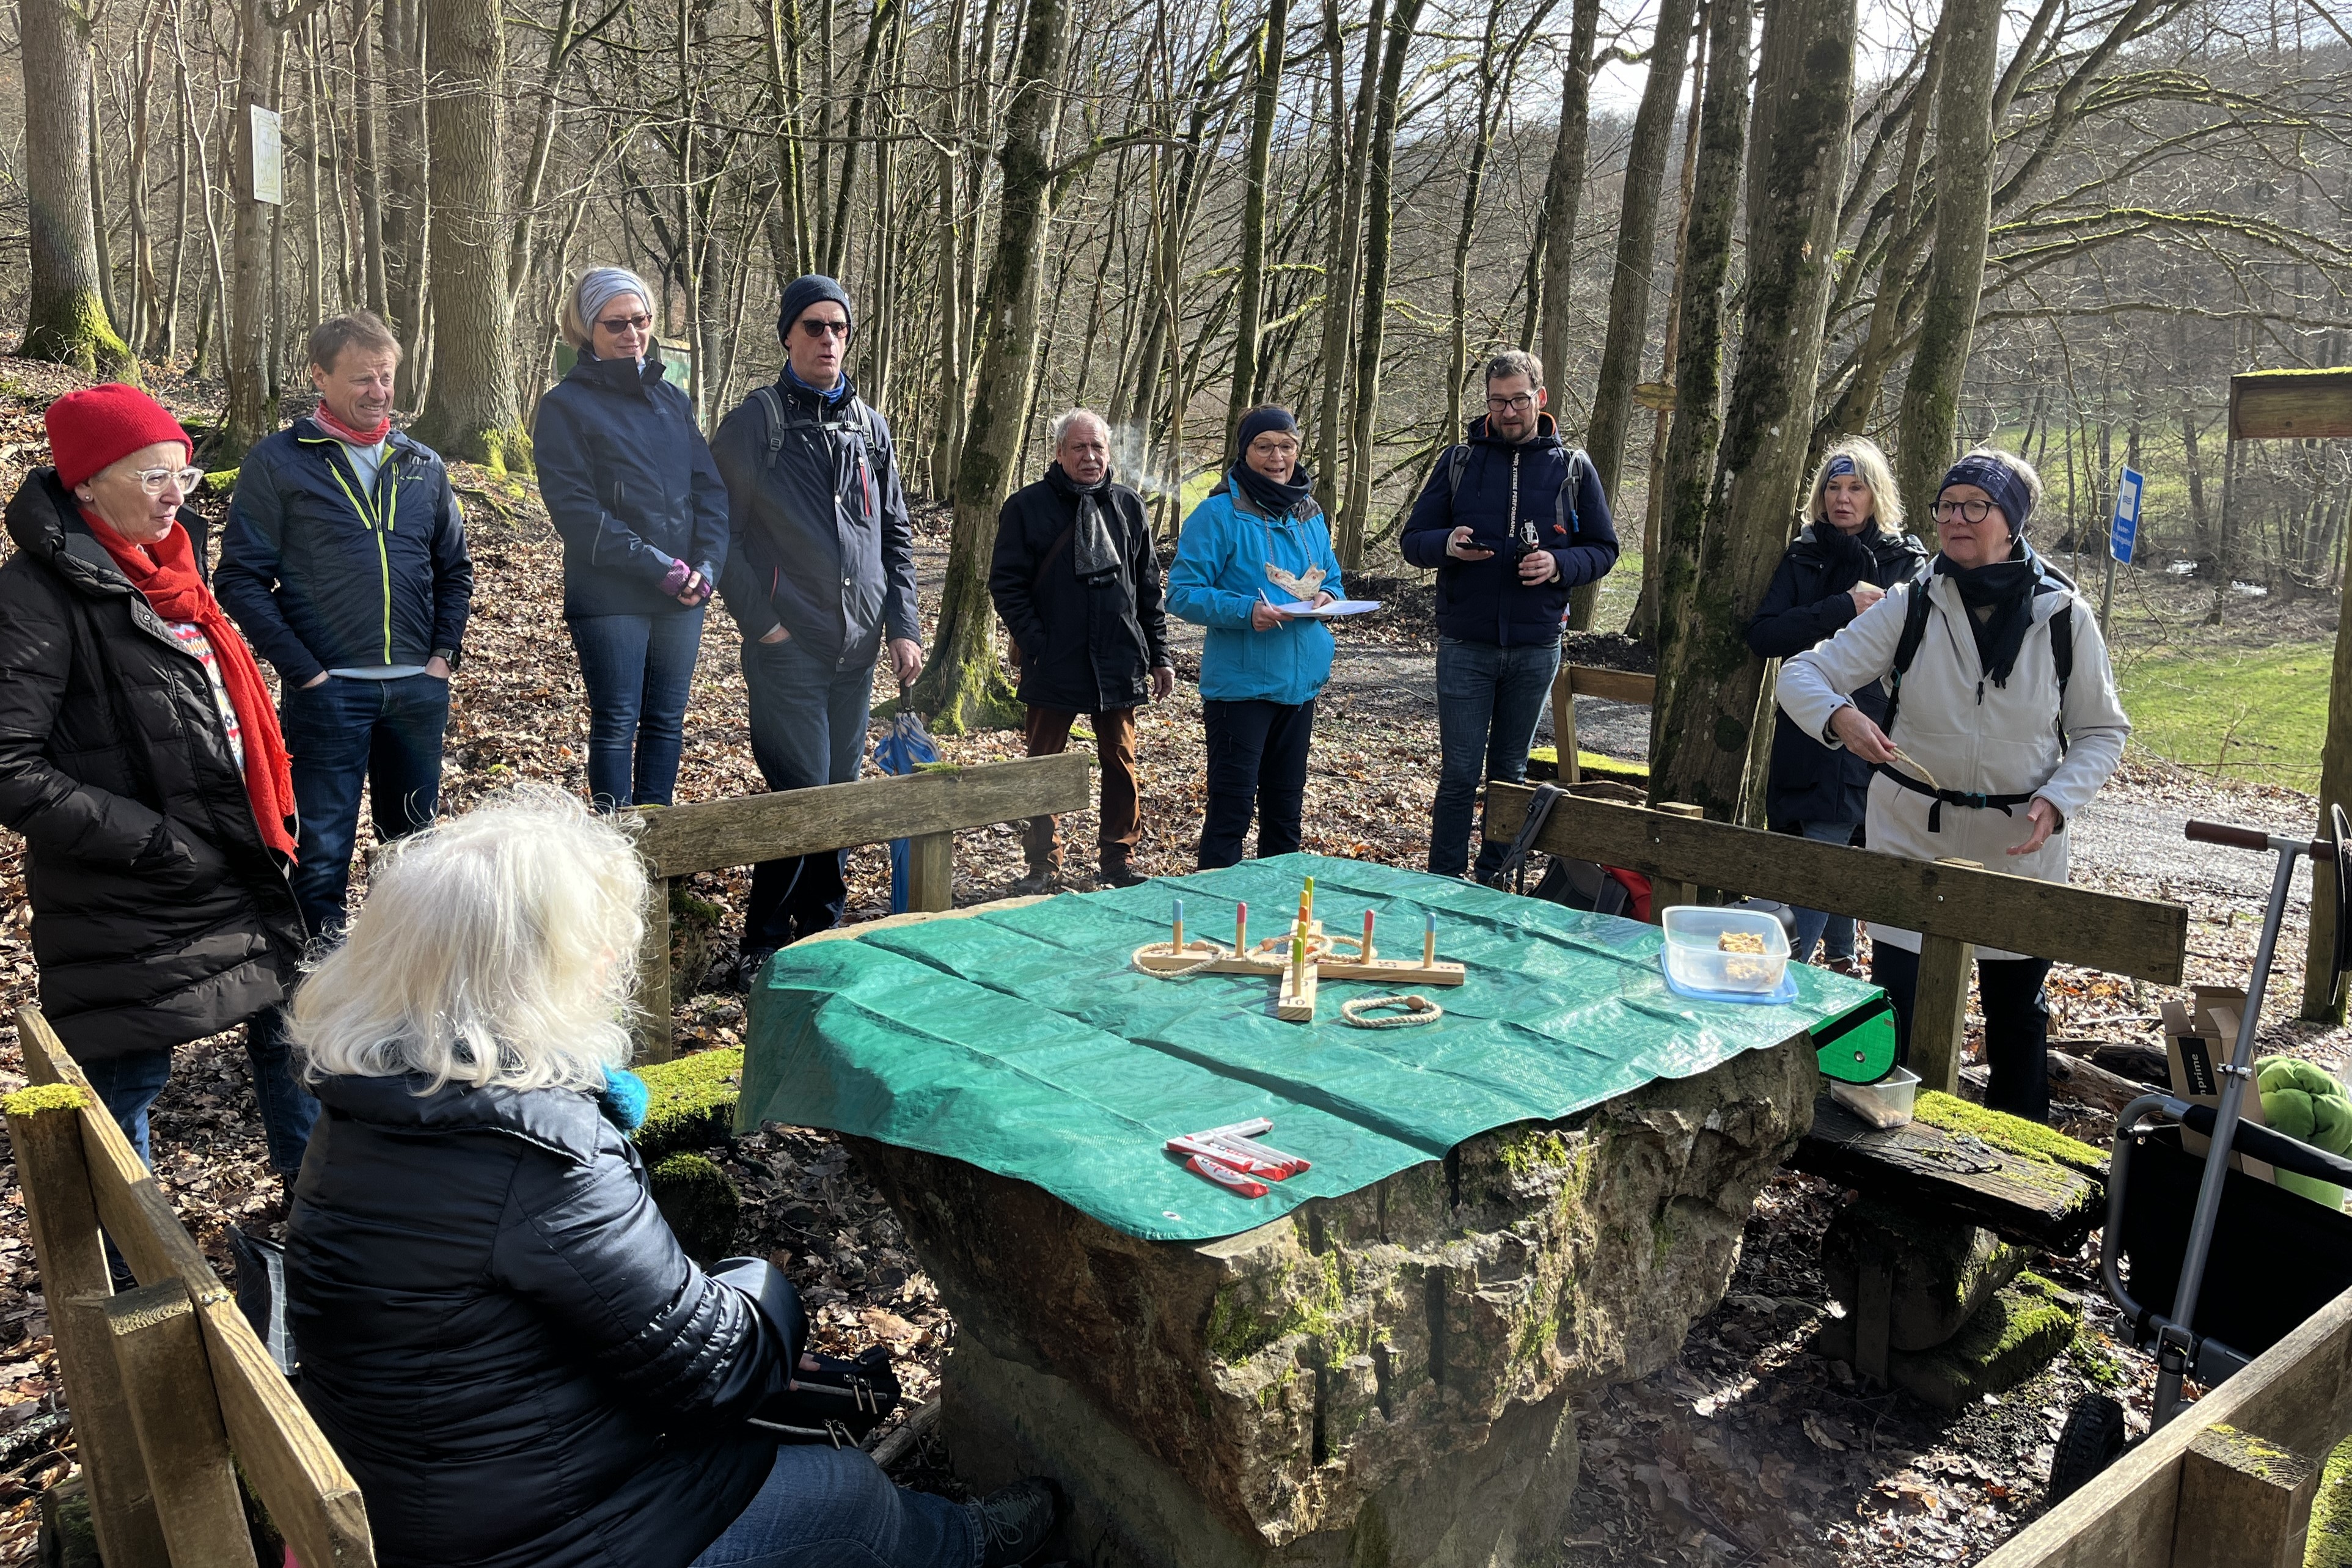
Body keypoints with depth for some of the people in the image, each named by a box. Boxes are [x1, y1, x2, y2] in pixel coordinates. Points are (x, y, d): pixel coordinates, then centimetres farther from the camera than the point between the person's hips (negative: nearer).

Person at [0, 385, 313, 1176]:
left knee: (287, 1032, 18)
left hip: (239, 874, 8)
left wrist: (268, 820, 14)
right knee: (129, 1076, 6)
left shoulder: (168, 565, 9)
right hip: (128, 906, -8)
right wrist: (150, 839, -21)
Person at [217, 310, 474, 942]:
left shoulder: (422, 464, 10)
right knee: (322, 850, 2)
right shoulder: (277, 461, -2)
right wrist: (302, 670, -12)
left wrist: (444, 653, 3)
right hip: (326, 691, -4)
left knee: (415, 840, 14)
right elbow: (242, 579, -5)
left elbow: (455, 568, 16)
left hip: (419, 687, 4)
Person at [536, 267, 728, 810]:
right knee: (617, 724, 0)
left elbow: (710, 488, 7)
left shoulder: (672, 400, 12)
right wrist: (658, 567, -17)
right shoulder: (566, 406, -3)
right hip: (611, 597, -5)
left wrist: (706, 566, -9)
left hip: (683, 595, 5)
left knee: (667, 722, 10)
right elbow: (577, 510, -12)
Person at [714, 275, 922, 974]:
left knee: (842, 792, 11)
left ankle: (820, 934, 25)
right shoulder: (757, 421, -3)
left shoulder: (870, 427, 14)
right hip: (789, 648, -5)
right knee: (801, 794, -8)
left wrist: (904, 627, 7)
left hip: (858, 649, 5)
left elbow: (897, 537, 17)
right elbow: (722, 533, -5)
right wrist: (761, 622, -11)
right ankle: (764, 944, 8)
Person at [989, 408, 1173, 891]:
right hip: (1053, 667, -3)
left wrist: (1159, 655, 8)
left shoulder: (1128, 507, 9)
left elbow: (1149, 587, 12)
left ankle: (1119, 860, 21)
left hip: (1119, 664, 3)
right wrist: (1037, 646, -12)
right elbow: (1006, 584, -4)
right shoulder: (1027, 507, -3)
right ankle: (1043, 867, 17)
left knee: (1121, 763, 8)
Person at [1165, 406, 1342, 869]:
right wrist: (1245, 611, -26)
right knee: (1232, 806, -3)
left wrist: (1327, 597, -3)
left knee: (1286, 805, 17)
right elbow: (1182, 593, -13)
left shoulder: (1310, 515, 11)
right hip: (1240, 686, -7)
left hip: (1301, 682, 7)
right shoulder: (1218, 514, -10)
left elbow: (1331, 581, 21)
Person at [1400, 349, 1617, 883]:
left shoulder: (1573, 467, 6)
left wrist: (1560, 565, -13)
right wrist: (1448, 545, -17)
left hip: (1536, 646, 1)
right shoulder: (1459, 461, 6)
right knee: (1459, 773, -2)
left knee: (1511, 773, 11)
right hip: (1465, 644, -1)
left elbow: (1604, 548, 8)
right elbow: (1413, 539, 6)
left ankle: (1495, 887, 22)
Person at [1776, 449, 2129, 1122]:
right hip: (1912, 834, 0)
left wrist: (2057, 800, -15)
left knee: (2017, 1011, 15)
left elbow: (2102, 731, 2)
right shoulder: (1910, 606, -7)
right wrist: (1840, 715, -32)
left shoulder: (2064, 617, -6)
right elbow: (1802, 673, -10)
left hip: (2020, 846, 1)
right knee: (1898, 1005, 1)